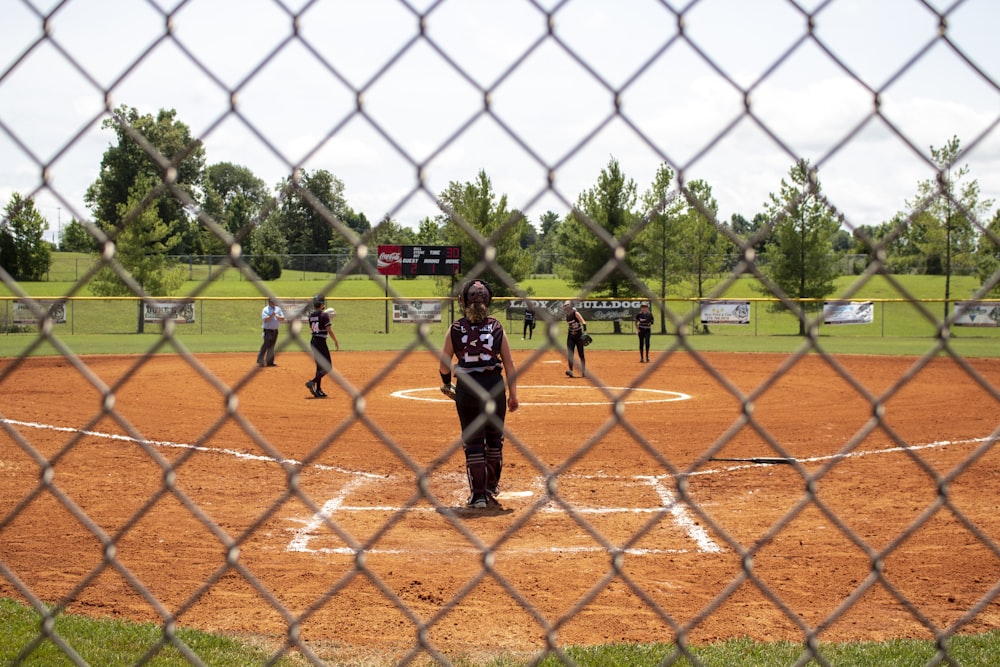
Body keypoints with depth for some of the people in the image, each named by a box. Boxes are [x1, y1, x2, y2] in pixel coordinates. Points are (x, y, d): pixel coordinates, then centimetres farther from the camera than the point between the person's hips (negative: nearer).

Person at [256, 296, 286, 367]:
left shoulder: (278, 309, 9)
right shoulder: (265, 310, -7)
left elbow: (282, 319, 3)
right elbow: (265, 320, -17)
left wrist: (277, 316, -15)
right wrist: (271, 315, -26)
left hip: (275, 331, 6)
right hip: (268, 330, -6)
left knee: (271, 347, 10)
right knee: (266, 345, -12)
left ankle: (270, 361, 15)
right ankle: (260, 361, -12)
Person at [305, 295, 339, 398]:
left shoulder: (311, 315, 7)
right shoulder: (324, 315, -14)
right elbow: (329, 330, -17)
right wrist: (336, 341, -4)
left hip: (313, 341, 8)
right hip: (321, 342, -8)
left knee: (319, 366, 16)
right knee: (327, 367, -1)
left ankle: (318, 390, 14)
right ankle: (312, 382, -17)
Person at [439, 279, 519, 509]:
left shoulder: (455, 329, -3)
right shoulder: (496, 327, -1)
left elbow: (444, 365, 2)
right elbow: (509, 364, -1)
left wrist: (446, 383, 22)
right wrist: (513, 393, 7)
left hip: (466, 387, -1)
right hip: (494, 385, 1)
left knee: (473, 441, 7)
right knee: (494, 438, 18)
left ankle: (478, 494, 8)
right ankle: (491, 487, 29)